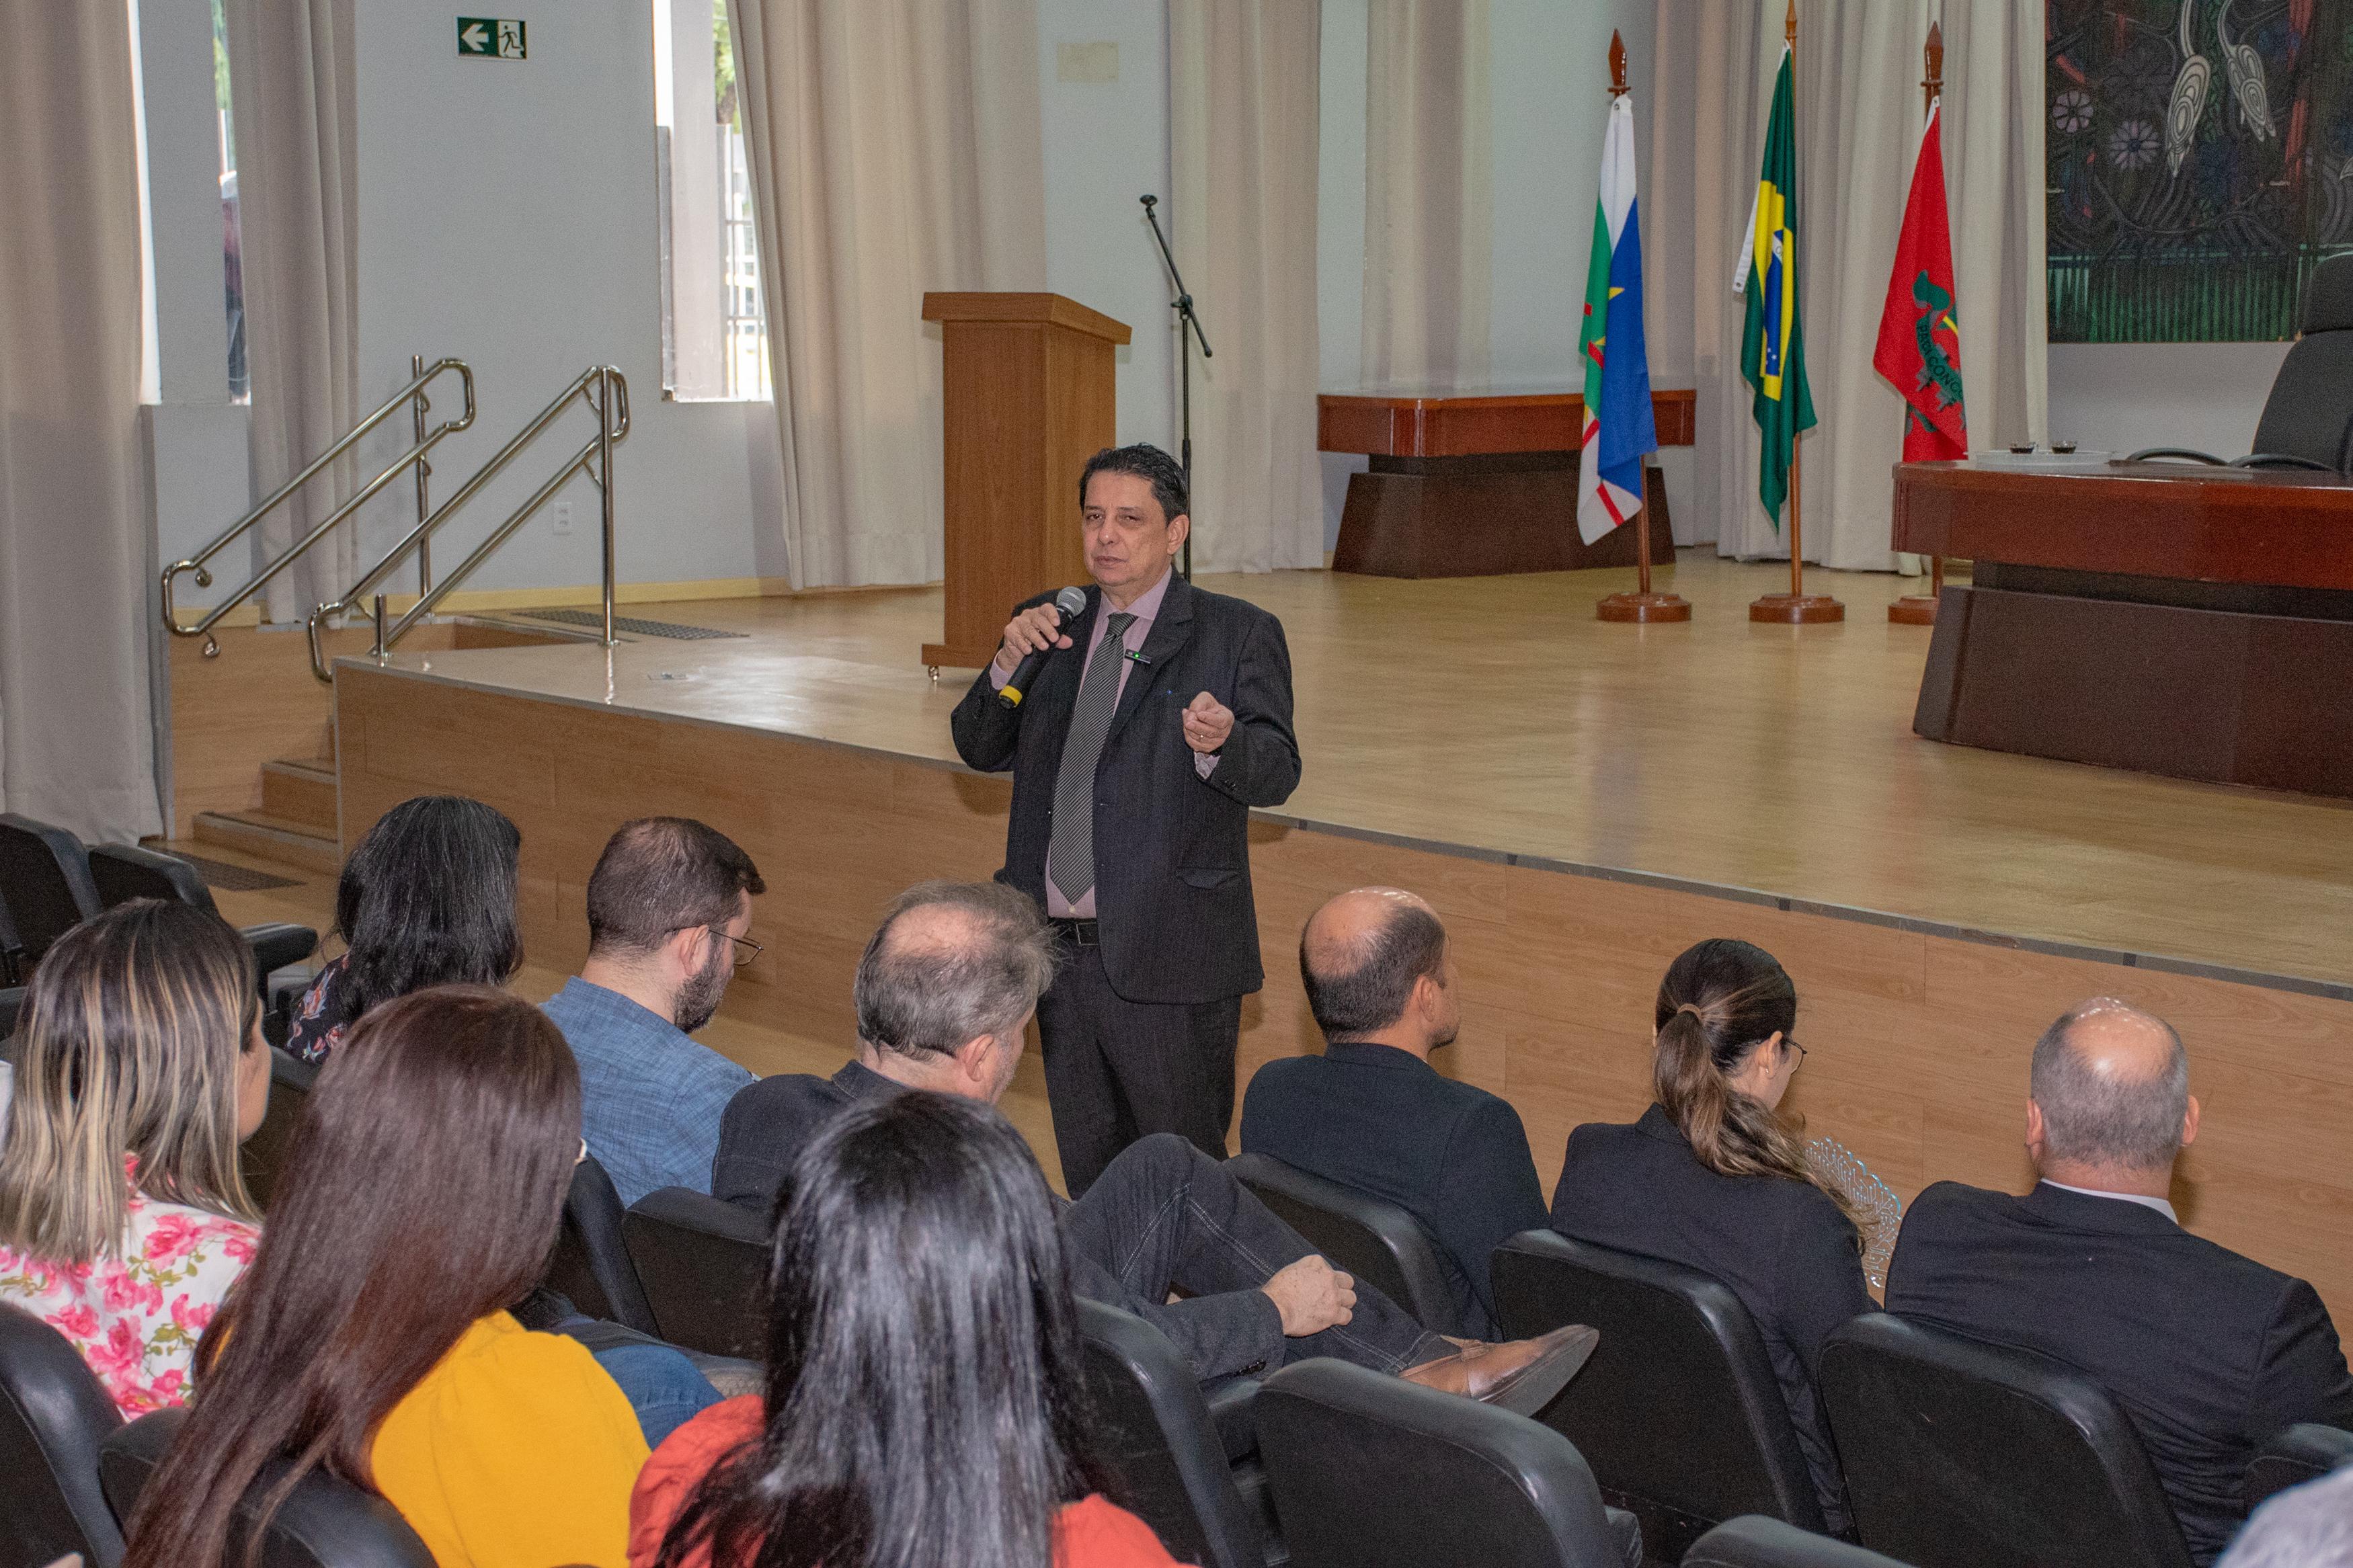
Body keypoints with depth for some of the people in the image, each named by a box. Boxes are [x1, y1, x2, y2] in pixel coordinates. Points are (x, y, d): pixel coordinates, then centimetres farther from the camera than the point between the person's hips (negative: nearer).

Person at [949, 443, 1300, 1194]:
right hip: (1060, 954, 5)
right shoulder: (1049, 625, 12)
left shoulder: (1239, 635, -3)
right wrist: (1009, 665, -10)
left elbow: (1277, 774, -12)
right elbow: (980, 749, 9)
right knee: (1090, 1180, 16)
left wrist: (1221, 743, -35)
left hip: (1169, 957, -5)